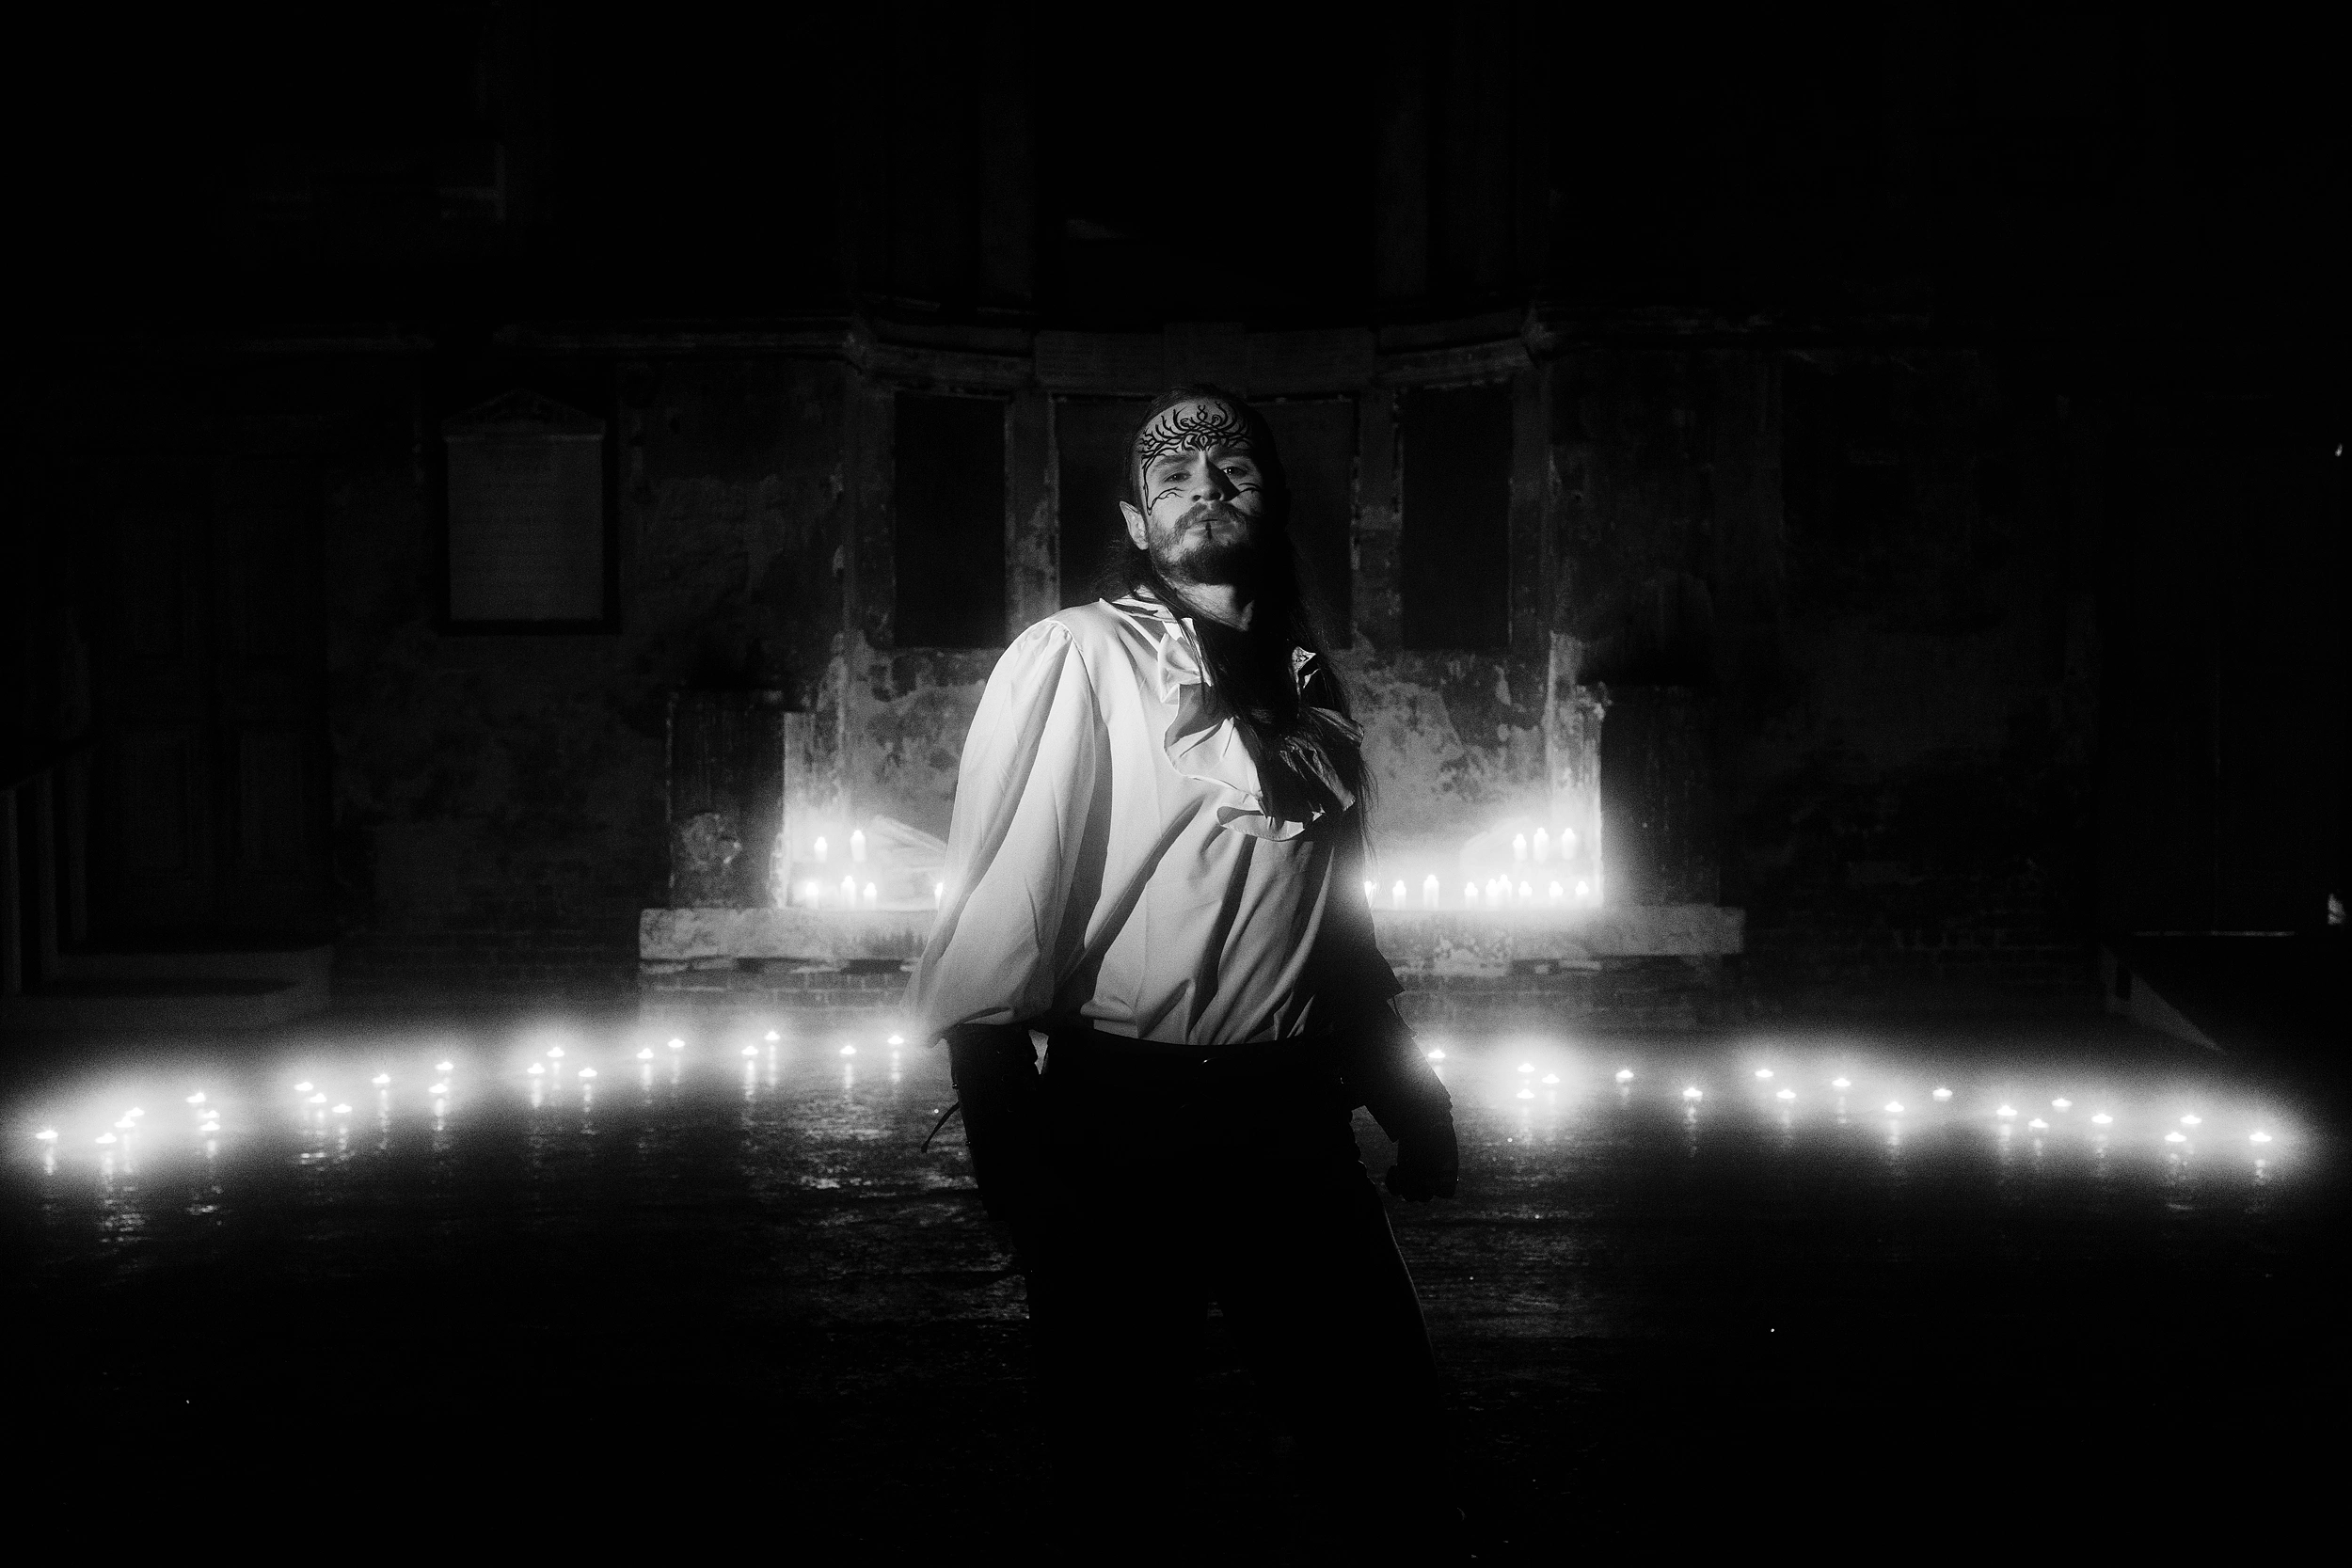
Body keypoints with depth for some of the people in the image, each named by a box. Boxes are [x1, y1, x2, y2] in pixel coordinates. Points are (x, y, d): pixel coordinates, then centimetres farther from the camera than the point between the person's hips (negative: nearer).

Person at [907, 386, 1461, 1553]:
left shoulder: (1306, 682, 12)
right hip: (1123, 1120, -5)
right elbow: (998, 905, -11)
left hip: (1294, 1124, 5)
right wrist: (1006, 1138, -17)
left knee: (1390, 1444, 8)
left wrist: (1408, 1094, 16)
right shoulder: (1078, 657, -5)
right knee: (1131, 1479, 5)